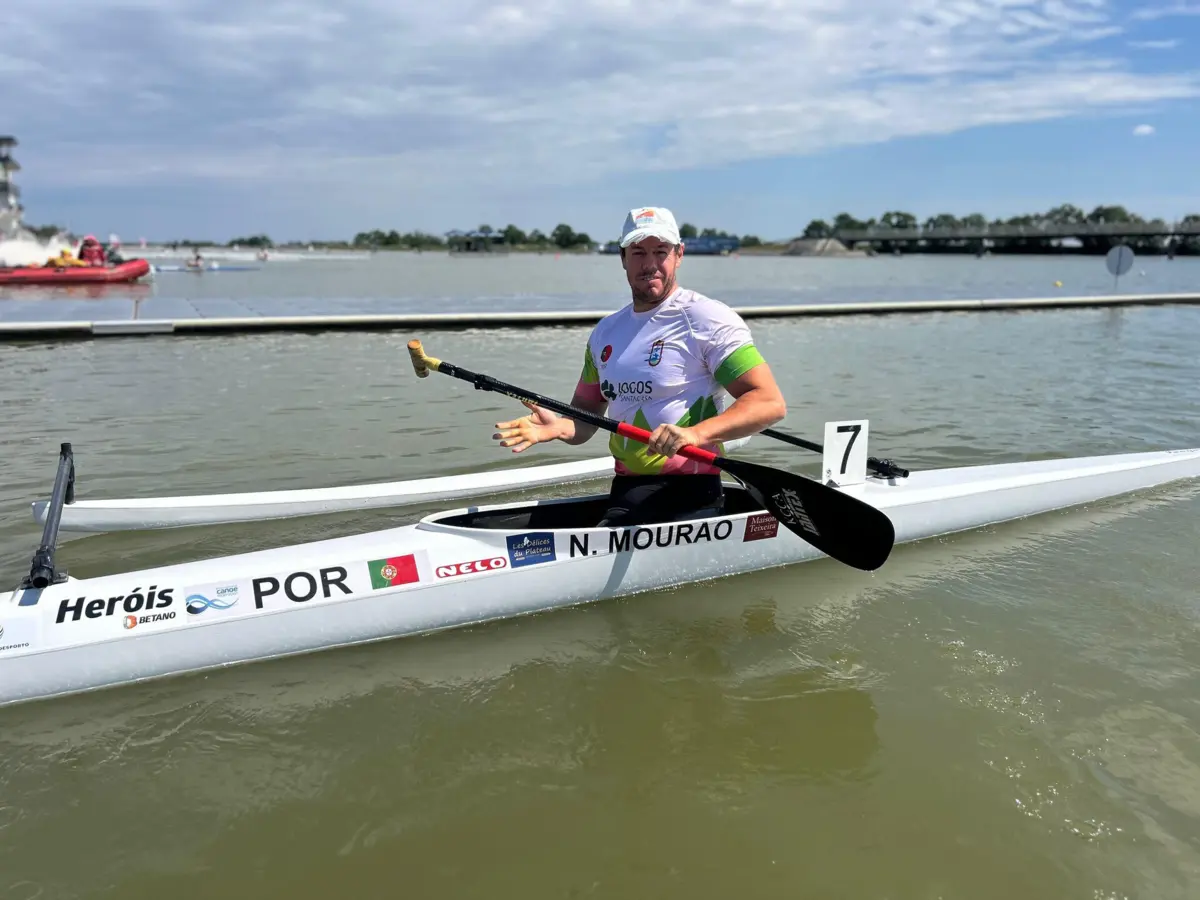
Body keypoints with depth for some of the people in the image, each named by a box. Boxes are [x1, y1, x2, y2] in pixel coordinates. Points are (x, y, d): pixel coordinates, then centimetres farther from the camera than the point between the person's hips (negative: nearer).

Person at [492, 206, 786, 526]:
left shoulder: (707, 319, -4)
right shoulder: (605, 332, 15)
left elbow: (770, 403, -12)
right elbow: (585, 417, 20)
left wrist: (697, 433, -26)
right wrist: (557, 426, -3)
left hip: (689, 499, -5)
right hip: (623, 497, 5)